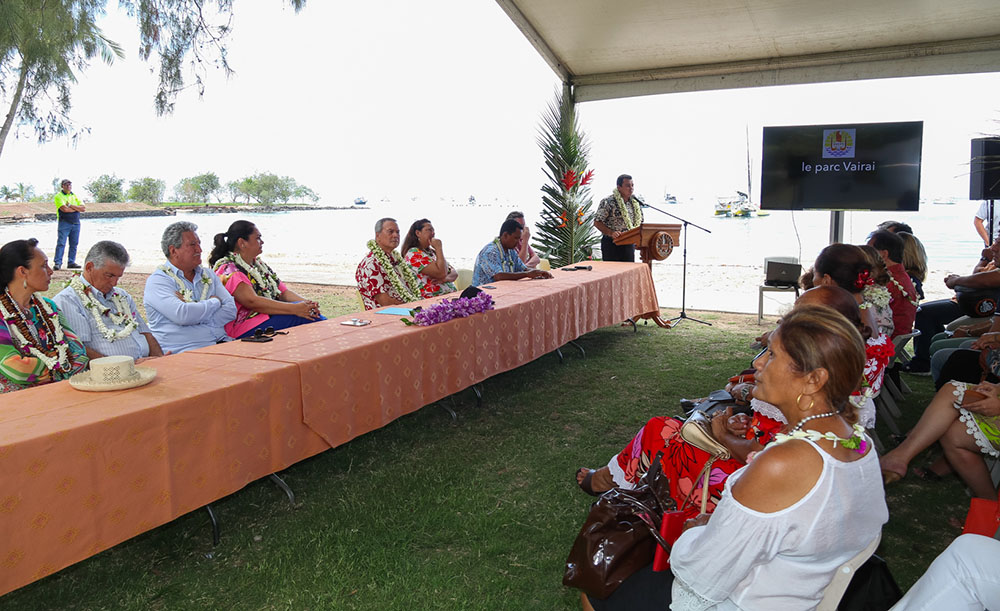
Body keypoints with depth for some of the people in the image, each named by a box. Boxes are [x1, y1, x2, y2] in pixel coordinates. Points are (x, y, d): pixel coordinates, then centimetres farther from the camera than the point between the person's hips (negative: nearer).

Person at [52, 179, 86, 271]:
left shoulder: (75, 196, 16)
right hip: (64, 222, -5)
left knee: (74, 244, 5)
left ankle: (71, 262, 10)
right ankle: (58, 263, -7)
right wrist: (77, 208, -3)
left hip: (76, 223, 5)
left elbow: (83, 209, 4)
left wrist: (71, 205, -7)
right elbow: (64, 209, -15)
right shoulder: (59, 196, 0)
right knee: (61, 243, -8)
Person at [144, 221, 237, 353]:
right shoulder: (157, 280, 1)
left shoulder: (208, 275, 20)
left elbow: (231, 310, 6)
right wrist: (214, 302, -2)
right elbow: (181, 315, -17)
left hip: (221, 343, 5)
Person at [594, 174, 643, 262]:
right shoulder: (608, 202, -10)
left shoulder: (635, 202, 10)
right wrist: (611, 233, -23)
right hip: (612, 244, -6)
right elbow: (597, 222, -11)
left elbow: (639, 222, 19)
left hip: (629, 244, 6)